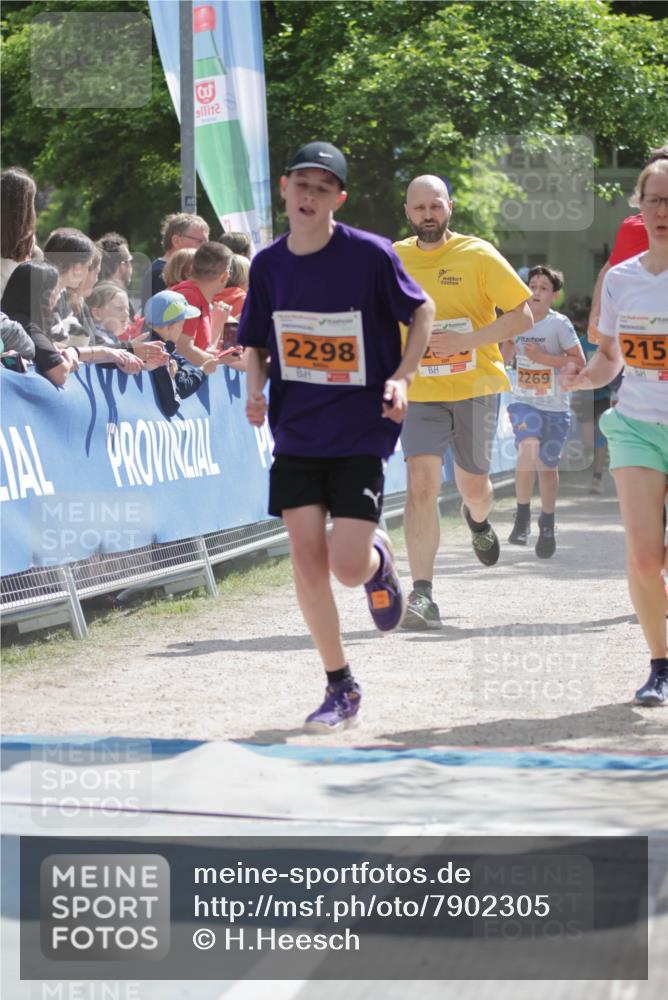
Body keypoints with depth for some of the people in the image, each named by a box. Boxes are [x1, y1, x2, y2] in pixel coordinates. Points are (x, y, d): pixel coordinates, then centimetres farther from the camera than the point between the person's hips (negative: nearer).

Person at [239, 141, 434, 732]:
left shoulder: (369, 254, -11)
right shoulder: (269, 265, 0)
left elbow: (422, 310, 3)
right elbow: (256, 343, 13)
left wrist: (401, 378, -10)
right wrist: (257, 389, -7)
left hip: (361, 434, -3)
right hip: (296, 434, 3)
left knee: (348, 568, -11)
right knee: (307, 560, -2)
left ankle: (380, 557, 27)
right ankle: (341, 687, 12)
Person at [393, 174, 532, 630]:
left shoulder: (478, 255, -5)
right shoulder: (392, 260, 3)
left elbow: (523, 316, -7)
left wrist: (465, 340, -18)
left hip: (475, 386, -1)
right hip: (420, 391, 1)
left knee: (472, 485, 10)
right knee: (421, 485, -15)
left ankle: (478, 520, 50)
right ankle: (422, 595, -16)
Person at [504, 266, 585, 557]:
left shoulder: (559, 324, -7)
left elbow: (579, 362, -10)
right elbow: (504, 357, 20)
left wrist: (542, 357, -17)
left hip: (555, 406, -1)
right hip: (523, 402, 1)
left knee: (547, 466, 7)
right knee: (528, 449, -25)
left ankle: (547, 525, 30)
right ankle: (522, 518, -10)